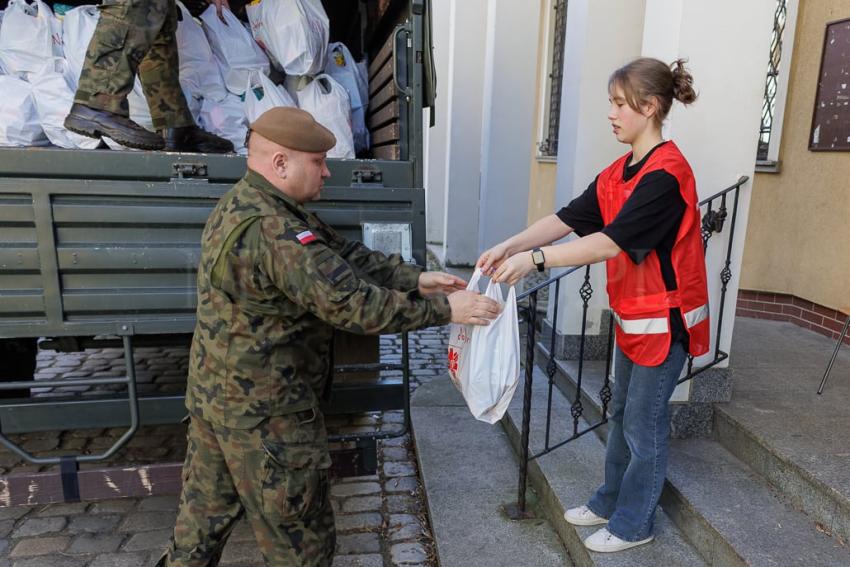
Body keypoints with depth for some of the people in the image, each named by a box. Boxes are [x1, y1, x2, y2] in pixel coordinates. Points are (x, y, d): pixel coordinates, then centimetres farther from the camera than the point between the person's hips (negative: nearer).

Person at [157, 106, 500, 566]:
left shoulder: (242, 205, 6)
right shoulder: (272, 231, -27)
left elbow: (343, 255, 2)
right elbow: (352, 303, -30)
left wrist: (416, 280, -5)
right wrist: (443, 309, -21)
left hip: (215, 391, 10)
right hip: (264, 412, -10)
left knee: (206, 512, 26)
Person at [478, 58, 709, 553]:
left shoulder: (665, 174, -22)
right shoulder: (619, 172, 6)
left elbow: (609, 243, -29)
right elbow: (567, 219, -2)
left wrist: (534, 259, -31)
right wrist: (509, 246, -14)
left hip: (665, 319, -9)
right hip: (633, 315, 9)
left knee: (644, 424, 6)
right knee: (623, 415, 20)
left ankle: (634, 524, 26)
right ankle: (610, 502, 38)